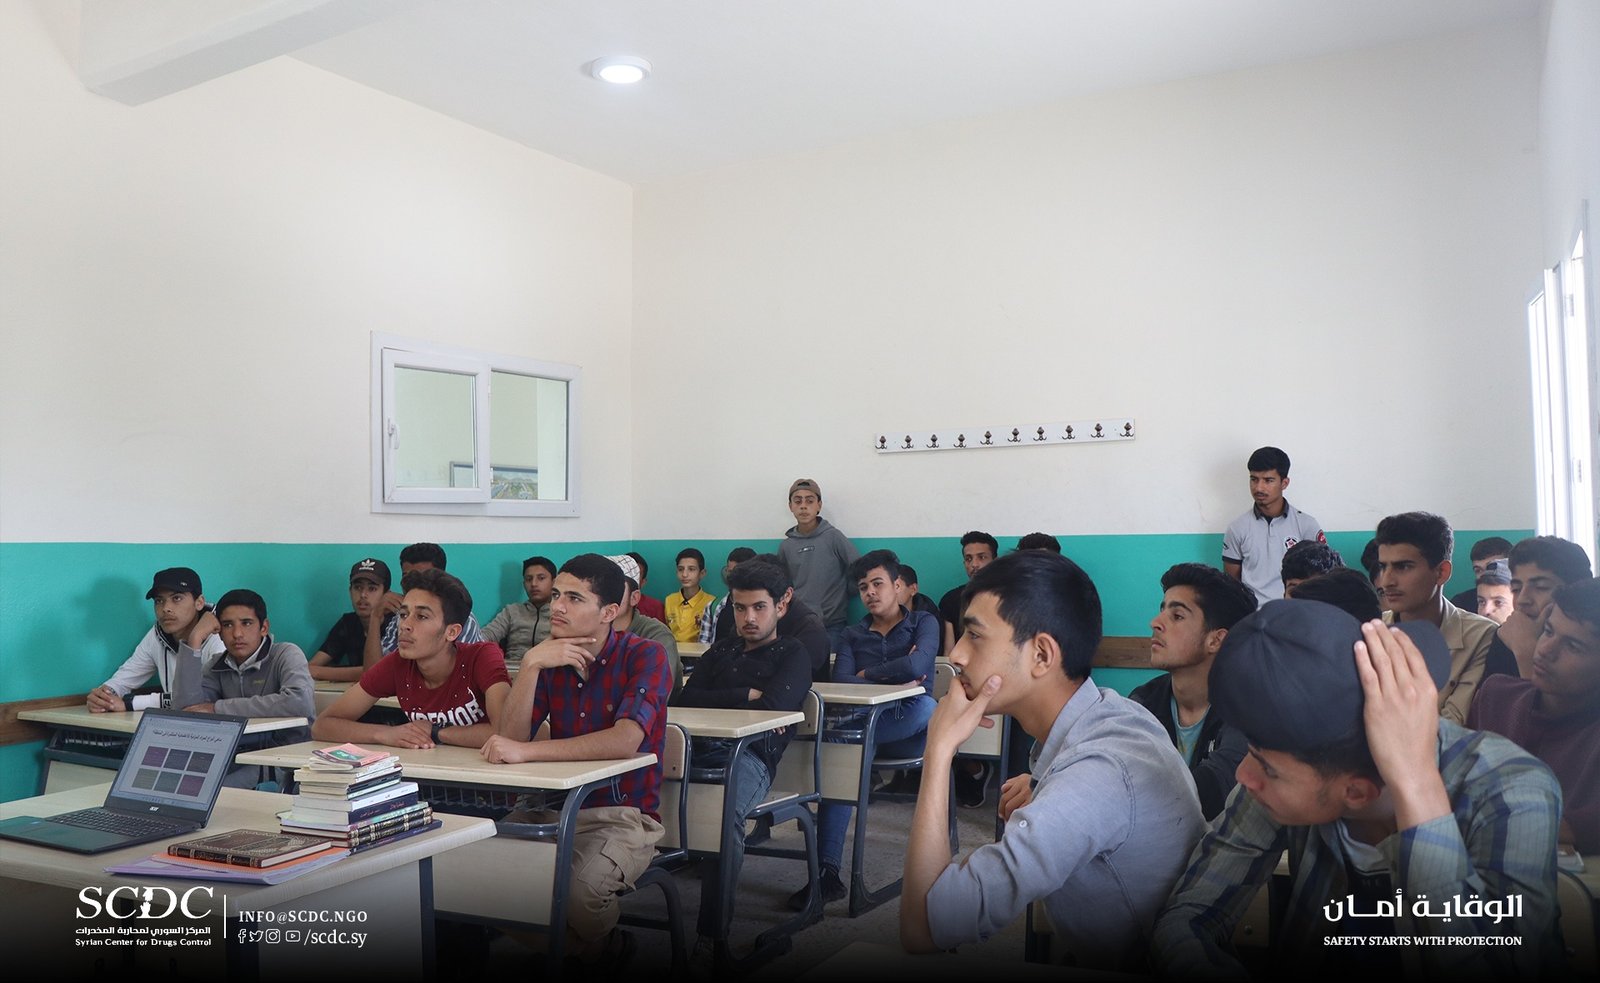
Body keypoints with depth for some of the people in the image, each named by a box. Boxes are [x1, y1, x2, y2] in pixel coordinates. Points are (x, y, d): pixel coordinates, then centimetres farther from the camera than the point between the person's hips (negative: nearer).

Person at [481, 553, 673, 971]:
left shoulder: (645, 656, -10)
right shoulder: (549, 657, 6)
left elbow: (625, 741, -26)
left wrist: (526, 751, -30)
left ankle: (606, 950, 6)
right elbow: (512, 736, -5)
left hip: (623, 815, -5)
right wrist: (531, 665, -18)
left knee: (577, 890, -31)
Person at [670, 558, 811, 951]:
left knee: (725, 814, -39)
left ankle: (713, 934, -30)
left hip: (750, 755, -4)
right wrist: (746, 696, 6)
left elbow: (773, 706, -4)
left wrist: (717, 704, 8)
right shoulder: (722, 650, 31)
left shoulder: (792, 655, 17)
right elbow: (683, 699, 16)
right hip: (697, 749, 4)